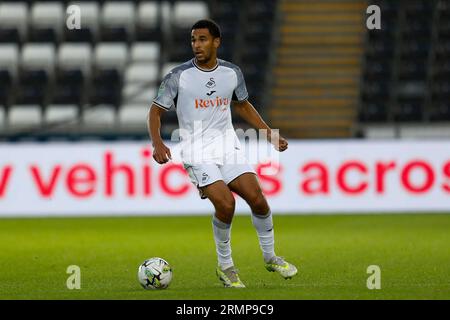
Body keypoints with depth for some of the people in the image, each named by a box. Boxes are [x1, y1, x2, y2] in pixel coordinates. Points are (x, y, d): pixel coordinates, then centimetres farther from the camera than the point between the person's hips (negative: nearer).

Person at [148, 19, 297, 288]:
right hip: (198, 152, -4)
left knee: (257, 198, -9)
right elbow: (156, 111, -2)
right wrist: (157, 143, -19)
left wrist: (270, 134, 17)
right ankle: (225, 266, 0)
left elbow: (242, 105, 21)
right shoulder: (179, 76, -9)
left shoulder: (232, 73, 3)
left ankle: (270, 257, 15)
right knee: (225, 203, -21)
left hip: (228, 147, 4)